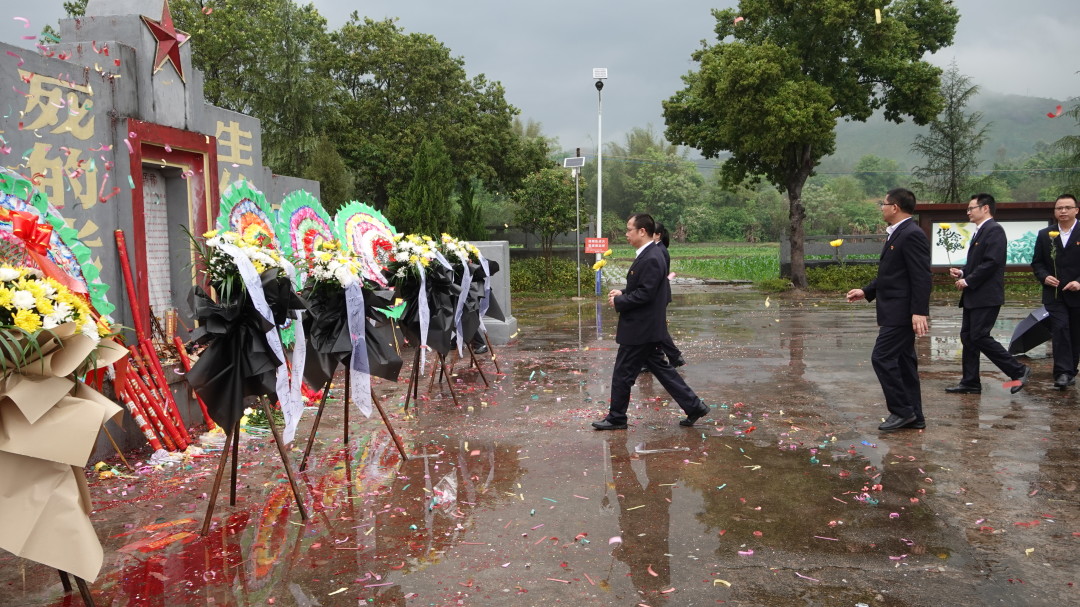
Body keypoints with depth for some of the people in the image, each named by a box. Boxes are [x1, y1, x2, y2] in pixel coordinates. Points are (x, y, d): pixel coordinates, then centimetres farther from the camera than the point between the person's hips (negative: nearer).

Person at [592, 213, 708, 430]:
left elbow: (645, 294, -25)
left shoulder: (651, 259, -21)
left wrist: (618, 302, -14)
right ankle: (694, 406, 19)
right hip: (646, 328, 10)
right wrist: (623, 293, 6)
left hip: (640, 329, -10)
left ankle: (616, 418, 16)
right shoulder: (649, 255, 11)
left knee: (623, 373, 2)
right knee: (660, 368, 16)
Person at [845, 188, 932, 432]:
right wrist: (866, 291, 16)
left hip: (902, 312, -10)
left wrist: (920, 312, -25)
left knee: (882, 358, -10)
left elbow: (921, 277, -21)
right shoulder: (897, 234, 16)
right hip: (895, 312, 10)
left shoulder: (912, 235, -16)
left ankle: (902, 411, -1)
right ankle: (914, 416, 19)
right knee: (903, 362, 12)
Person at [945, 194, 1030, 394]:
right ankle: (970, 383, 14)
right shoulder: (980, 232, 19)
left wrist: (968, 281, -16)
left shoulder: (994, 230, -12)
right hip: (973, 297, 10)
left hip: (986, 297, -10)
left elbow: (991, 263, -21)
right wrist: (962, 273, 6)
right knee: (967, 337, 9)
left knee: (979, 337, -11)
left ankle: (1019, 371, 1)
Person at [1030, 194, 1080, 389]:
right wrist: (1044, 277, -9)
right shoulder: (1045, 234, 6)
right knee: (1060, 329, -13)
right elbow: (1037, 262, 9)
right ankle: (1063, 373, -16)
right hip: (1054, 293, 0)